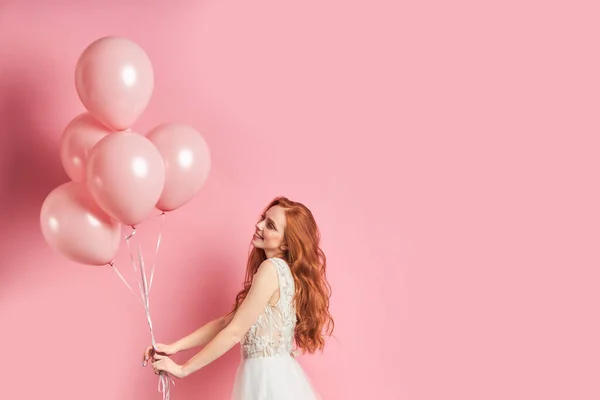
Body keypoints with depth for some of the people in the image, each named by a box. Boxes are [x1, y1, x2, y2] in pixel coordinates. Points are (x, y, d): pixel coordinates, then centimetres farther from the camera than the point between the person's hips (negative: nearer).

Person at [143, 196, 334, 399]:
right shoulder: (283, 270, 12)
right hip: (274, 374, 9)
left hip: (269, 377, -9)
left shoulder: (272, 268, -17)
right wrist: (175, 346, 4)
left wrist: (183, 369, -9)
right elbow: (227, 322, 10)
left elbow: (234, 332, -16)